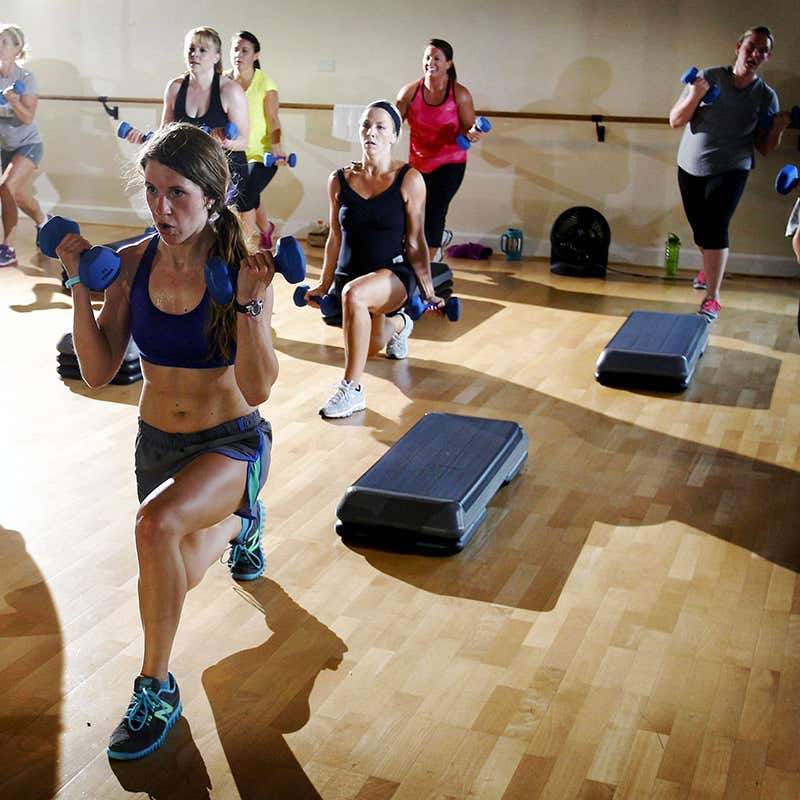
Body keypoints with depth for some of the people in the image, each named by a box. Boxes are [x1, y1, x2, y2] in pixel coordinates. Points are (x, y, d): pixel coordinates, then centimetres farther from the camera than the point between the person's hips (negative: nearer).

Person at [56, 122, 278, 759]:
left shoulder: (243, 271, -19)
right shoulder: (133, 265, -9)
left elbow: (258, 389, -23)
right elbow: (98, 371, -7)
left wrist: (250, 303, -34)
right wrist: (82, 287, -15)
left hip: (232, 442, -5)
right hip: (157, 440, 5)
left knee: (158, 523, -36)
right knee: (177, 577, 24)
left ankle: (156, 690, -15)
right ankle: (239, 524, 59)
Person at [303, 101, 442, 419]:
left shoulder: (409, 179, -9)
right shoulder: (339, 180, 0)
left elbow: (415, 243, -6)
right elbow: (335, 238, 10)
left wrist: (428, 292, -11)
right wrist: (324, 285, 10)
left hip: (394, 274, -5)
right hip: (350, 274, 5)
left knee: (354, 294, -37)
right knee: (372, 344, 18)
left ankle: (352, 390, -27)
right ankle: (399, 324, 57)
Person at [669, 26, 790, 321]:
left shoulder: (766, 96, -4)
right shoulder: (710, 77, -7)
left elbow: (764, 148, 1)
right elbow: (675, 121, -6)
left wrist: (777, 128, -18)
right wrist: (694, 96, -23)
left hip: (730, 171, -2)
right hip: (690, 168, 2)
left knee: (715, 229, -15)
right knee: (700, 229, 14)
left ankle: (712, 299, -10)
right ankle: (710, 268, 46)